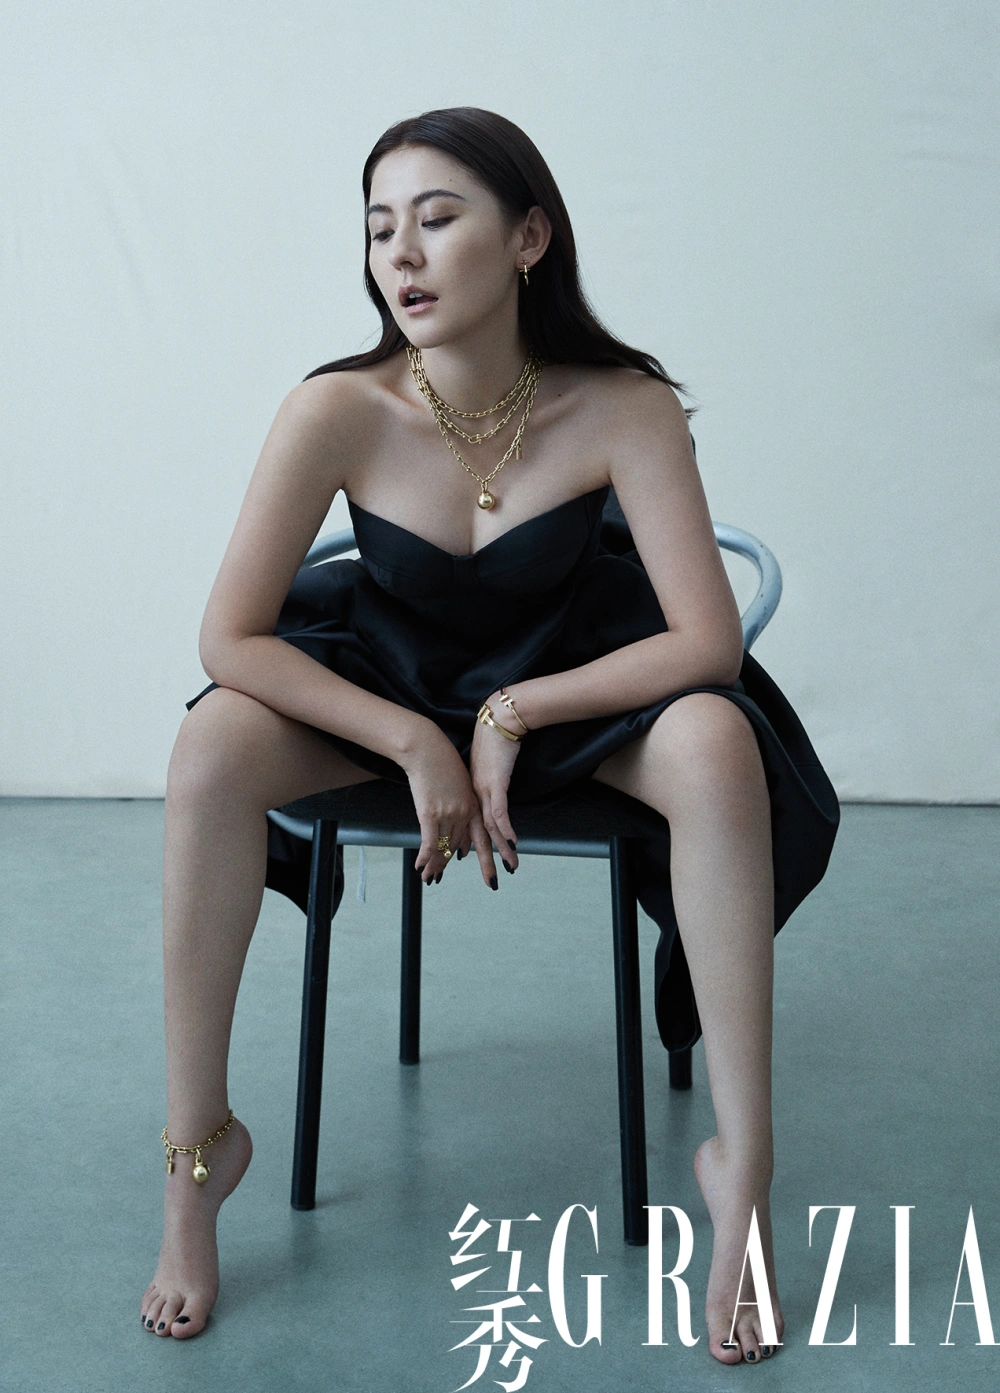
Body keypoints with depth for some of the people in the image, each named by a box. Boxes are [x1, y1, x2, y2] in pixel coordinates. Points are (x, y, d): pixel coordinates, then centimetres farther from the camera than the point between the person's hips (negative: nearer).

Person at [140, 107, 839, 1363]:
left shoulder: (625, 409, -25)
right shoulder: (339, 414, -24)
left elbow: (707, 642, -24)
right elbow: (229, 637, -21)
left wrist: (515, 718, -25)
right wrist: (416, 745, -26)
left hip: (571, 677, 0)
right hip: (390, 678, 1)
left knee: (716, 747, -32)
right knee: (212, 749, -28)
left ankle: (742, 1165, -21)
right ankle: (197, 1145, -12)